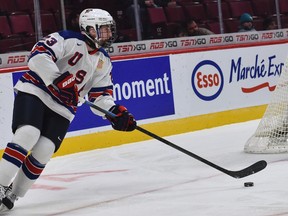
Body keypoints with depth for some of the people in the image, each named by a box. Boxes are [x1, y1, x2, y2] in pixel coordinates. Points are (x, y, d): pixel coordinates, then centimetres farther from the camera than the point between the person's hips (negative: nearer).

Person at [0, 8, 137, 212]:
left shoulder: (104, 61, 10)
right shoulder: (68, 40, -12)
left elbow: (100, 95, 11)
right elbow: (38, 55, -25)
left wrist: (116, 113, -6)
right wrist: (58, 80, -33)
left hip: (62, 109, 6)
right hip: (35, 91, -6)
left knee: (44, 150, -11)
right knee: (28, 134, -27)